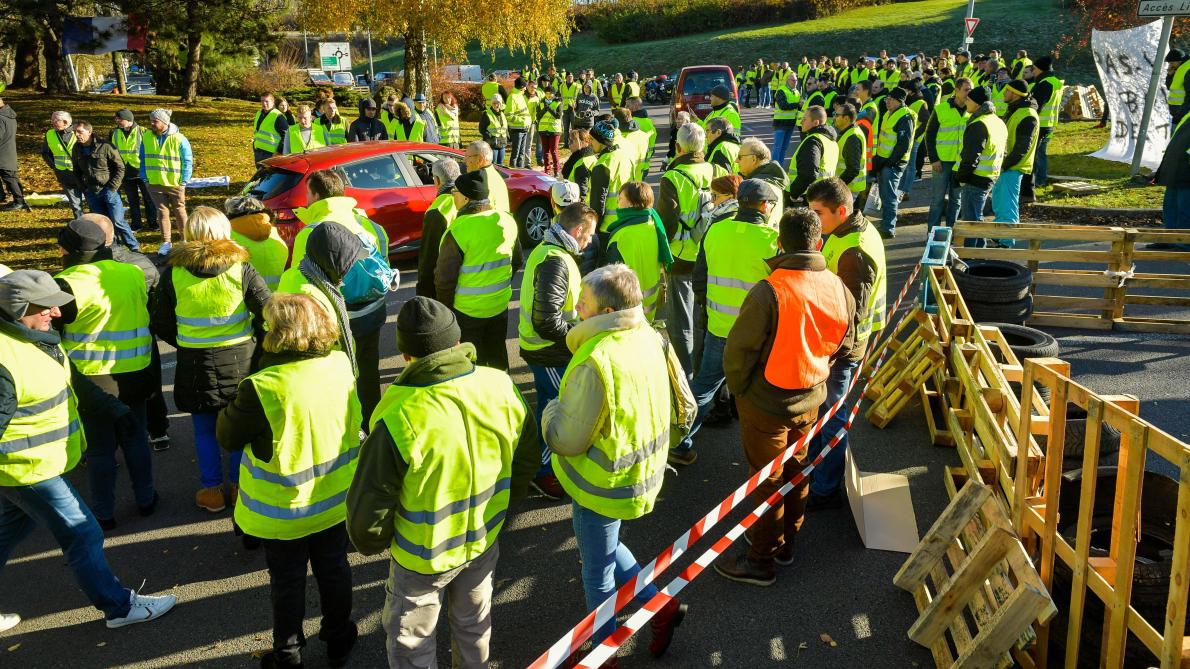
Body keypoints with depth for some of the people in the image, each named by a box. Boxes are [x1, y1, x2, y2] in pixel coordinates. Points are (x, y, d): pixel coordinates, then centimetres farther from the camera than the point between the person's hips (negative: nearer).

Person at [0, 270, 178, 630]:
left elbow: (72, 380, 17)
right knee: (82, 535, 0)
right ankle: (118, 606, 14)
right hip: (30, 469, -10)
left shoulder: (38, 337, 4)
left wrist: (112, 408, 17)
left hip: (34, 465, 10)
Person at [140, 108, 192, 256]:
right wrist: (144, 178, 3)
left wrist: (184, 181, -10)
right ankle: (166, 242, 14)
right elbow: (143, 158, 10)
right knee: (162, 212, 7)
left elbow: (188, 161, -7)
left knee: (179, 211, 10)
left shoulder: (179, 139, -11)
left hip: (175, 184, -3)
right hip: (154, 183, 3)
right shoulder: (147, 137, 1)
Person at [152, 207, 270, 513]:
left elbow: (161, 324, -1)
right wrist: (253, 338, 8)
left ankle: (212, 490, 25)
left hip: (195, 362, 0)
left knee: (205, 431, 15)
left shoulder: (173, 274, -9)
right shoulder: (241, 269, -11)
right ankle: (239, 486, 27)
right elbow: (268, 313, -10)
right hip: (240, 358, 0)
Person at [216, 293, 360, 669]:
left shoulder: (262, 389, -31)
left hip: (285, 511, -4)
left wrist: (236, 404, -1)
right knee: (334, 570, 24)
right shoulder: (342, 365, -15)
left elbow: (227, 438, -17)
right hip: (335, 501, 4)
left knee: (287, 583, 18)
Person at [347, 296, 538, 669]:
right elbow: (526, 459, 0)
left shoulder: (399, 418, -32)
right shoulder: (501, 387, -17)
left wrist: (371, 543, -2)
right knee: (474, 622, 29)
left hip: (424, 557, -4)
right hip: (485, 539, 5)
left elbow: (367, 507, -24)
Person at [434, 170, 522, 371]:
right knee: (497, 356, 22)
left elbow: (444, 278, -19)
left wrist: (446, 306, -3)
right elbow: (517, 262, 9)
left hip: (466, 309, -5)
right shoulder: (507, 221, -4)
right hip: (500, 304, 6)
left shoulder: (458, 230, -23)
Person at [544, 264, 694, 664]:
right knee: (605, 548, 31)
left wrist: (551, 410, -3)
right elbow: (683, 410, 3)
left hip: (603, 487, -8)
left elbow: (567, 440, -24)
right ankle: (660, 605, 33)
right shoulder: (652, 340, -6)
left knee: (598, 573, 15)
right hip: (642, 475, 8)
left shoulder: (595, 362, -31)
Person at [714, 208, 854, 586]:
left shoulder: (768, 292, -27)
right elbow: (844, 346, 6)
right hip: (810, 401, 6)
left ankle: (761, 562, 24)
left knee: (767, 481, 8)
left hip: (766, 405, -5)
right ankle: (786, 545, 41)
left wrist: (739, 390, -4)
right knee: (795, 471, 22)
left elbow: (738, 351, -22)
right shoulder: (840, 291, -8)